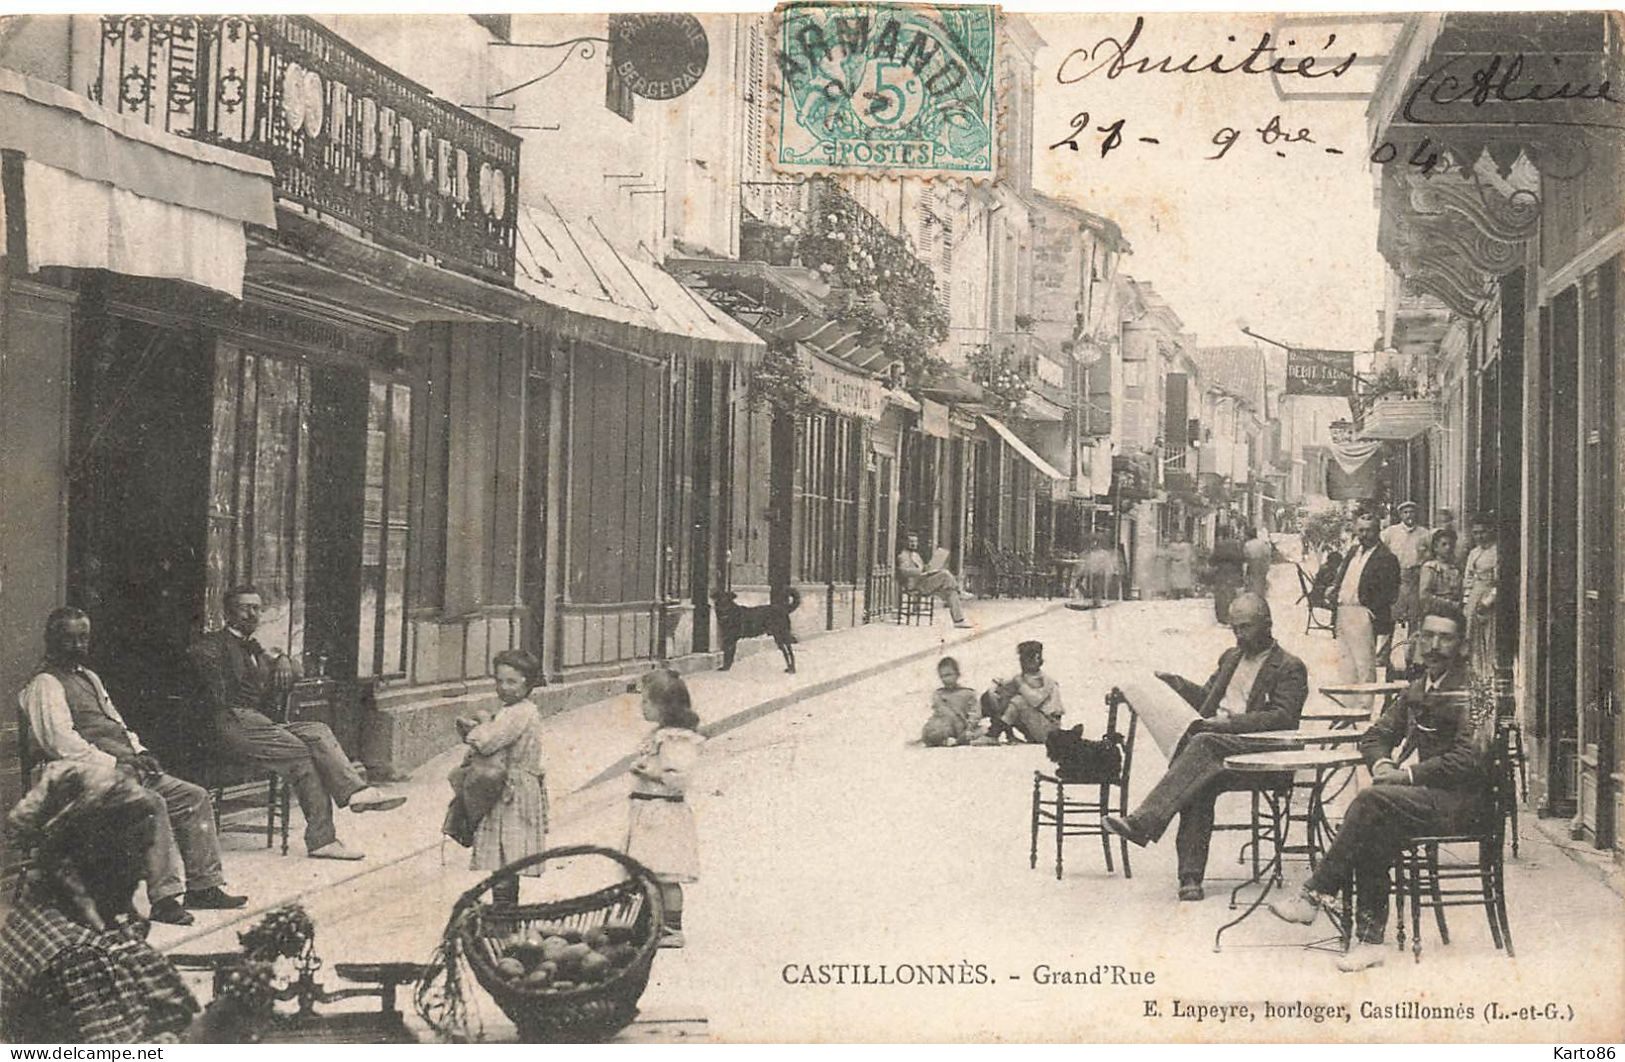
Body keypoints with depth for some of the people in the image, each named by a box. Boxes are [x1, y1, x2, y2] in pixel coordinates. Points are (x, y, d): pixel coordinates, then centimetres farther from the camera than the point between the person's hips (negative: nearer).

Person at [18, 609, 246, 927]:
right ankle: (165, 898, -33)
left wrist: (139, 752, 9)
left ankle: (204, 886, 0)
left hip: (127, 766, 10)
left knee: (195, 797, -1)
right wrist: (115, 763, -18)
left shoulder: (89, 677, 25)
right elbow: (62, 743, -16)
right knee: (151, 803, -33)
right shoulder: (45, 685, -5)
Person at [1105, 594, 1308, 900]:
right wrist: (1173, 683, 13)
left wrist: (1230, 722, -17)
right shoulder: (1230, 658, 29)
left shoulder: (1290, 668, 6)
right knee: (1199, 786, -30)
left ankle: (1142, 821, -45)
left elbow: (1283, 718, -8)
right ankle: (1190, 876, -35)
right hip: (1215, 740, 5)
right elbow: (1205, 697, 32)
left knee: (1205, 743, -36)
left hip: (1260, 753, -5)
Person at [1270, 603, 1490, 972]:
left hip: (1459, 800, -6)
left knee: (1372, 800, -29)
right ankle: (1370, 938, -24)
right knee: (1374, 836, -26)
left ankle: (1316, 894, -25)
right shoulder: (1417, 689, 19)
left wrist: (1408, 774, -16)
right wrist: (1383, 765, -2)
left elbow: (1468, 759, -16)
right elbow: (1375, 737, 22)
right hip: (1423, 795, 6)